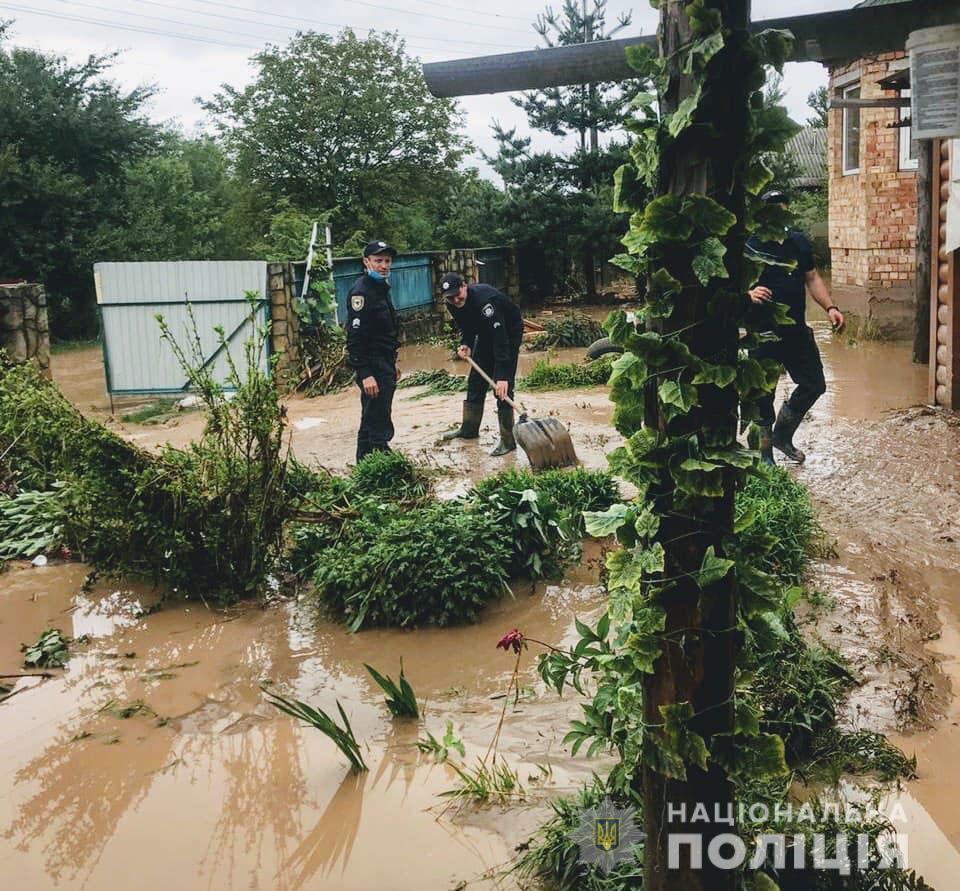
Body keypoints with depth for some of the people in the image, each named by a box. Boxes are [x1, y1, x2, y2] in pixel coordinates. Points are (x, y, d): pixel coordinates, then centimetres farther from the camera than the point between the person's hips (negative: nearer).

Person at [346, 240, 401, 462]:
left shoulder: (381, 288, 15)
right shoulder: (361, 292, -17)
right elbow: (355, 337, -22)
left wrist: (393, 362, 25)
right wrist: (365, 375, -26)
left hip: (384, 366, 10)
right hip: (372, 369, -10)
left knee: (371, 422, 18)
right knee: (379, 427, -9)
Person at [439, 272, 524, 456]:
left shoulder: (484, 299, -37)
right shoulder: (453, 305, -13)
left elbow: (500, 338, -42)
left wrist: (502, 375, -47)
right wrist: (466, 344, -16)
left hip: (509, 332, -8)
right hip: (486, 333, 8)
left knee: (502, 388, -15)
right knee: (475, 381, 13)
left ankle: (508, 440, -11)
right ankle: (469, 429, 28)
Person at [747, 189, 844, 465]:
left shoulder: (799, 242, 8)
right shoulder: (751, 246, -11)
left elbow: (812, 278, 15)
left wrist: (830, 307, 2)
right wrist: (750, 294, -35)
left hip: (797, 331, 6)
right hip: (763, 335, -6)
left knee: (814, 385, 14)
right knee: (763, 396, 4)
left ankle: (782, 434, 33)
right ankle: (764, 450, 21)